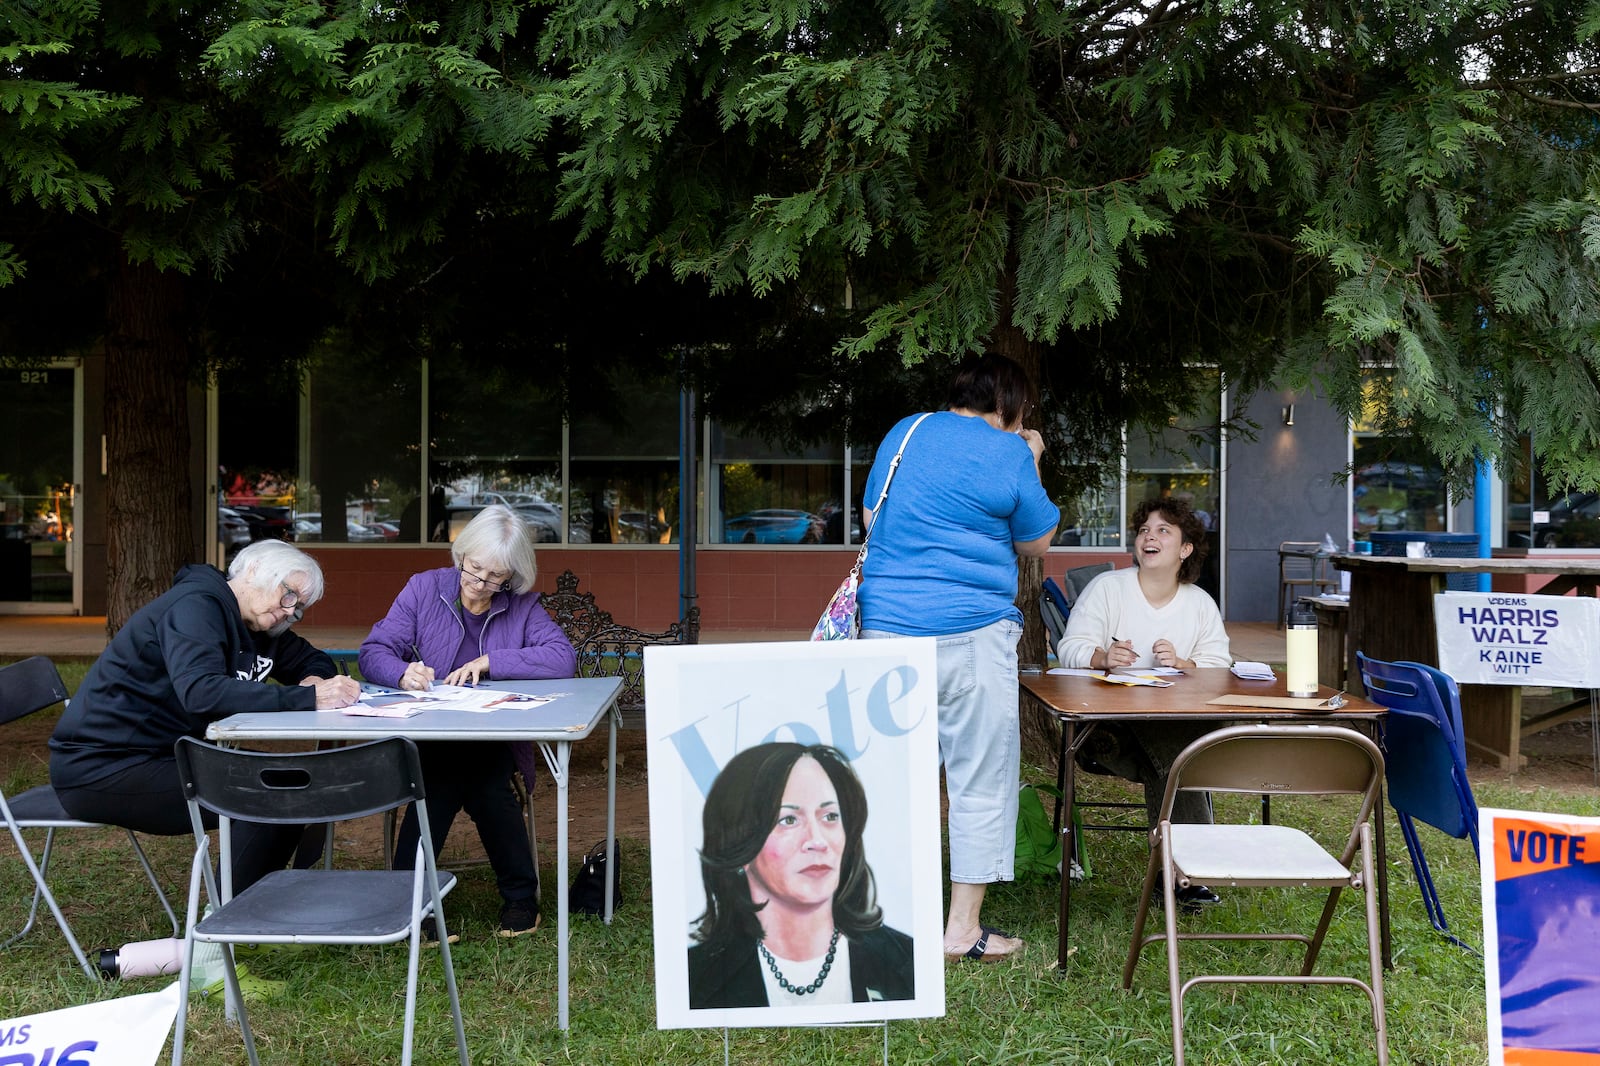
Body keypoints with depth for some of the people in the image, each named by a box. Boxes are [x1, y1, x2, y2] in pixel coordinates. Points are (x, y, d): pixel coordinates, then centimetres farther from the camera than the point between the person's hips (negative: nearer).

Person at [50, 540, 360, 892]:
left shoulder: (258, 627, 9)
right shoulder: (196, 606, -18)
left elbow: (315, 662, 20)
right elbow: (200, 692, -35)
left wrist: (314, 681, -6)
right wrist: (308, 698, -38)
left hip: (166, 755, 10)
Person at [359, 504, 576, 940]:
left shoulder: (522, 606, 6)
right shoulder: (424, 588, 6)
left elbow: (563, 658, -9)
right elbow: (374, 651, 0)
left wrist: (489, 662, -16)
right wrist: (403, 673, -23)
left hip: (497, 739, 0)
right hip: (427, 736, 0)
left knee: (484, 780, -32)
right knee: (443, 775, -33)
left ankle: (520, 895, -10)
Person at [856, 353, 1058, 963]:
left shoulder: (904, 433, 12)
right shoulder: (1009, 455, -3)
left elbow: (870, 518, 22)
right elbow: (1036, 543, 9)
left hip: (885, 625, 6)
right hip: (970, 636, -5)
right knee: (982, 782, 5)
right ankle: (963, 929, 10)